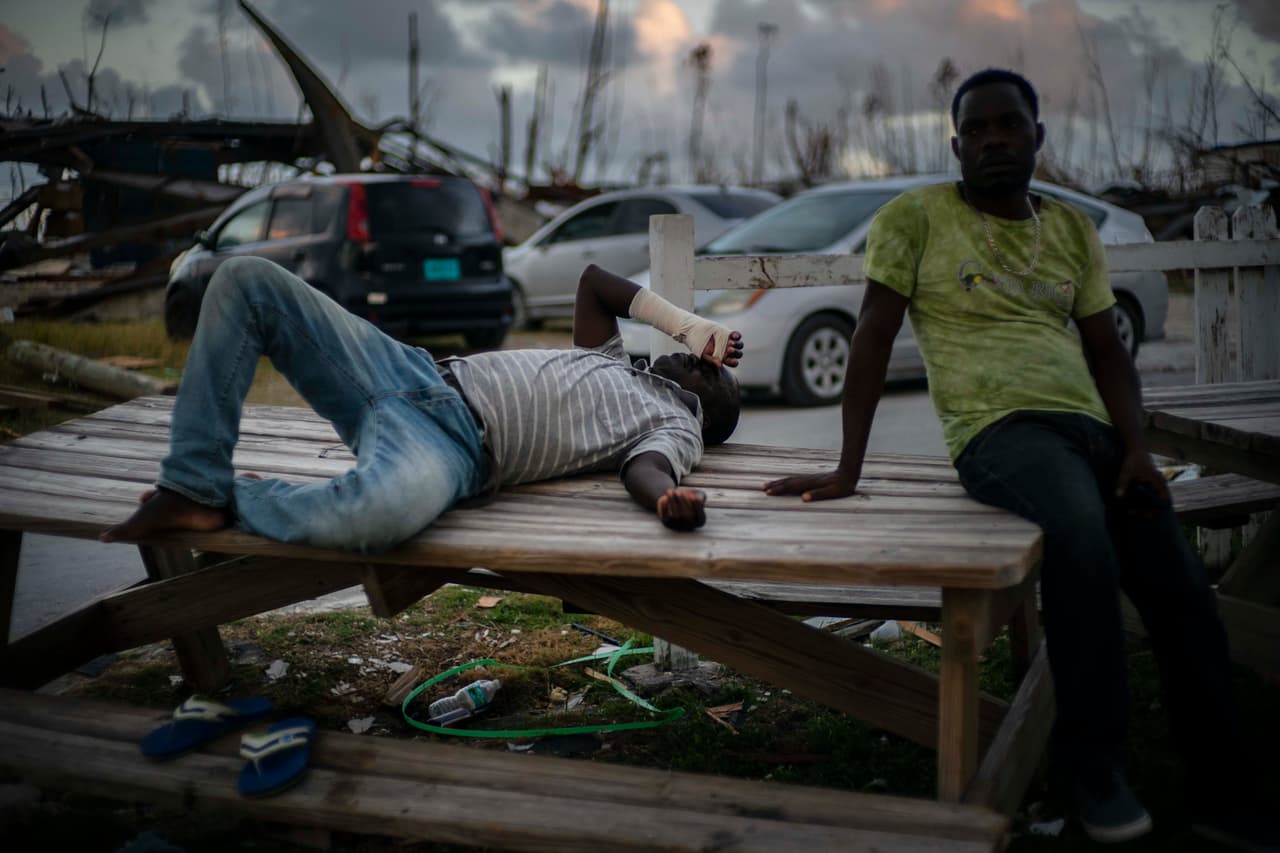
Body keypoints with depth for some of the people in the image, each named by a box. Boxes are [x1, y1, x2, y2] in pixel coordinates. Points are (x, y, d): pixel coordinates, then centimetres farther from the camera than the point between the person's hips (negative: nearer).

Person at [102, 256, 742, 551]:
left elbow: (644, 469, -15)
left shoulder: (676, 425, 8)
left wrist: (669, 499, -40)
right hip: (413, 368, 9)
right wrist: (689, 324, 33)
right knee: (246, 279, 1)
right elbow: (593, 280, 41)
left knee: (389, 508, -48)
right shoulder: (610, 362, 29)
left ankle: (232, 503, -13)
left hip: (457, 444, -8)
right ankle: (193, 486, -6)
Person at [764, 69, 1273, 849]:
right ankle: (1093, 765, -20)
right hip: (999, 430, -6)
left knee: (1184, 596, -3)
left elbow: (1106, 349, 16)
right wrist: (848, 470, -8)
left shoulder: (1073, 229, 19)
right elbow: (874, 338, -2)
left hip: (1092, 426, 6)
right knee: (1081, 534, -36)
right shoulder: (917, 217, 4)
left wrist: (1137, 448, -1)